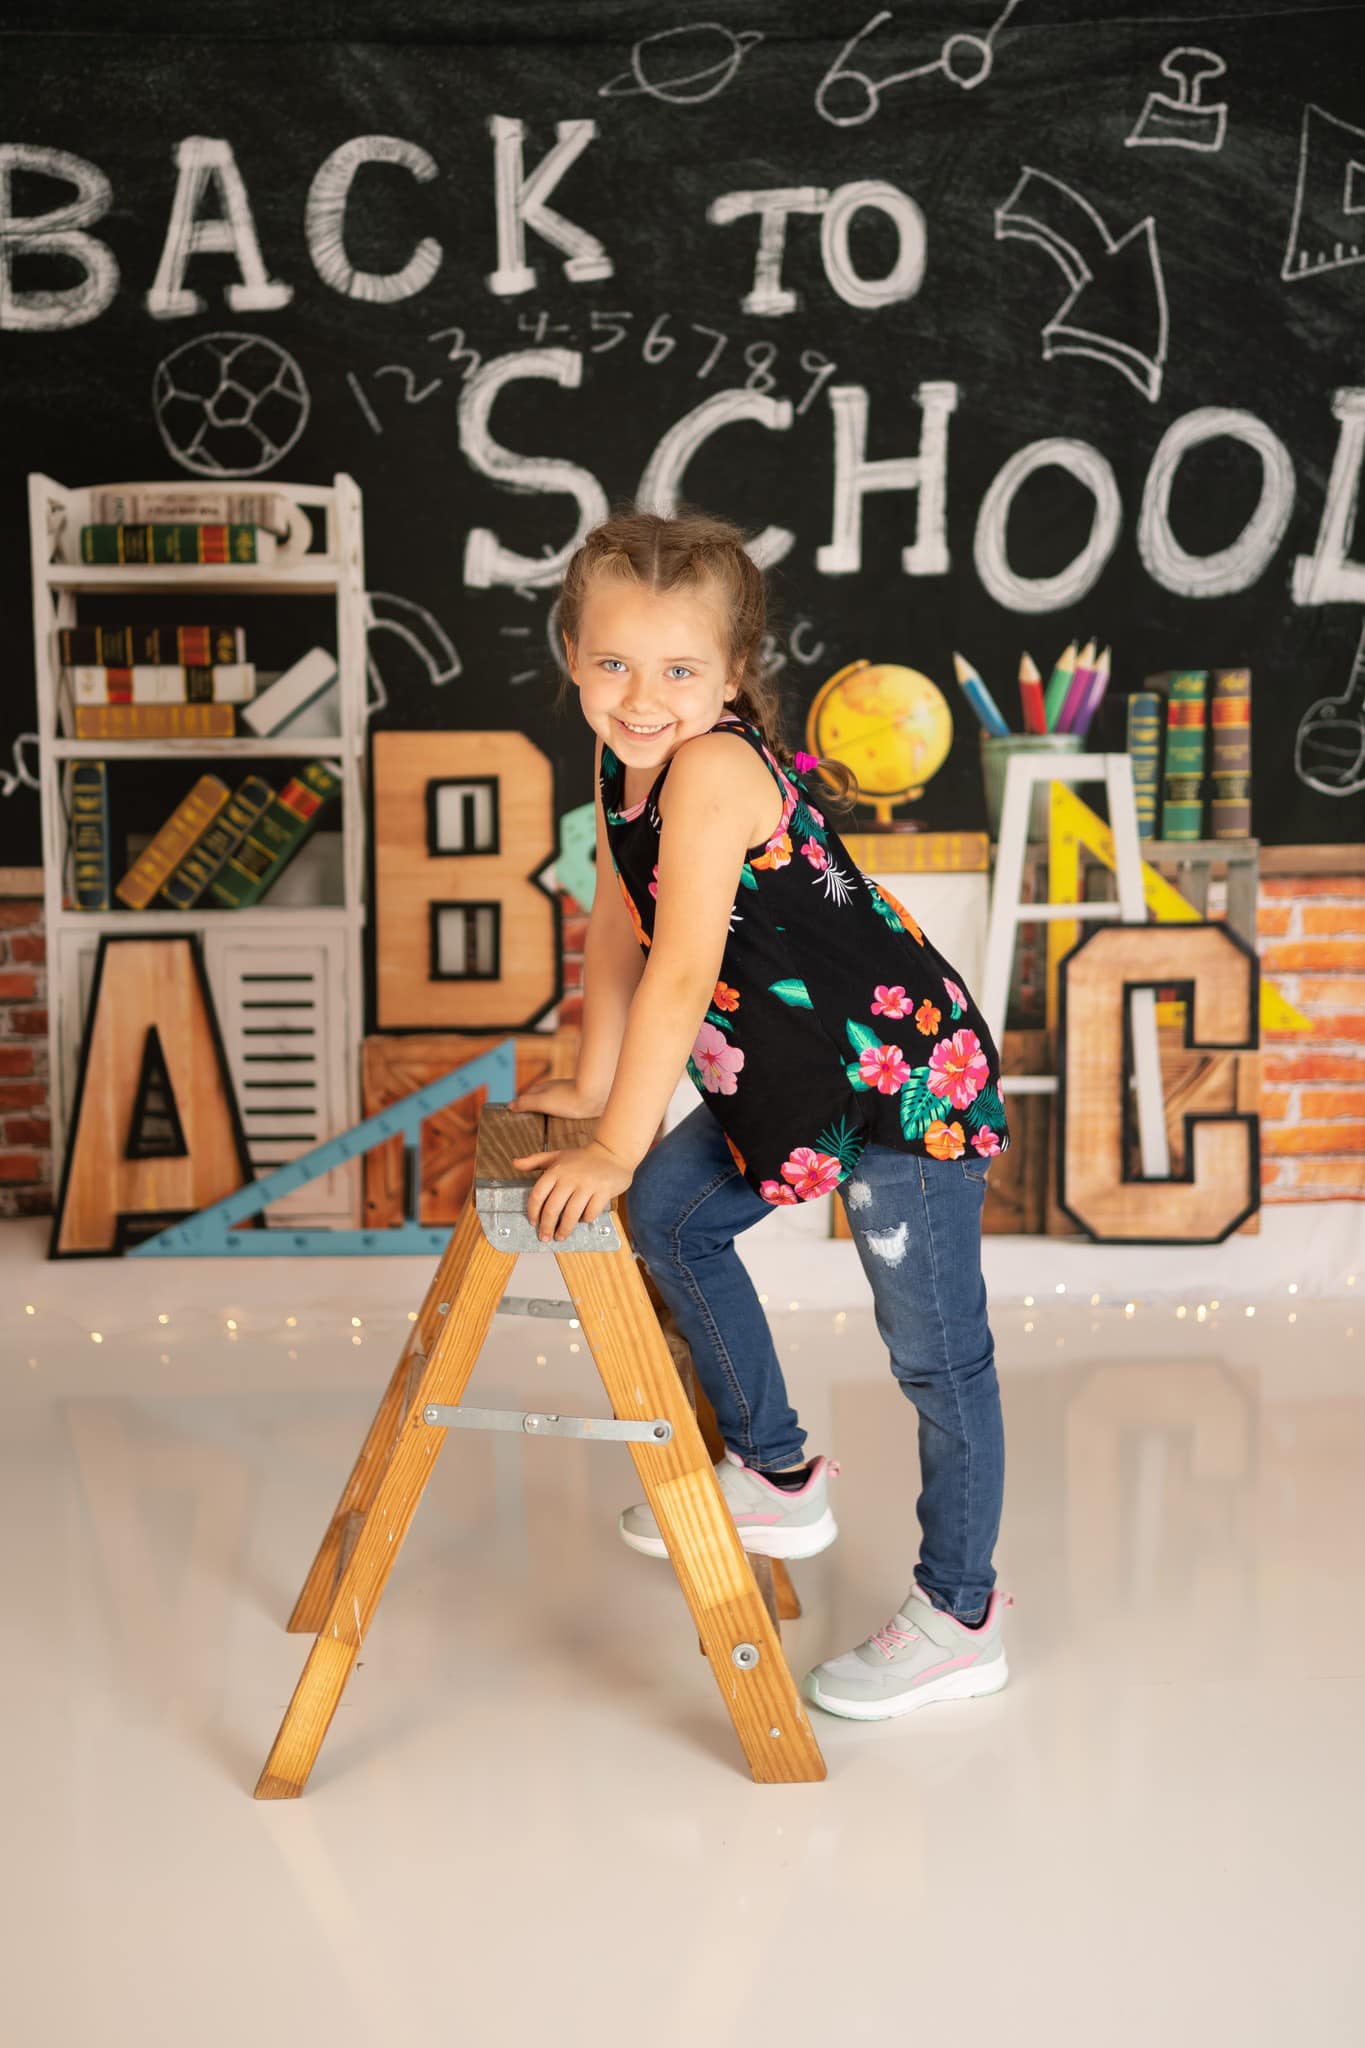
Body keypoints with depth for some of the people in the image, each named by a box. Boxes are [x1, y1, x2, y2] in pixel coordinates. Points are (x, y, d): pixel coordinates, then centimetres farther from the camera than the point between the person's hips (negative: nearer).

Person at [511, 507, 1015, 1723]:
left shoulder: (714, 769, -26)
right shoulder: (623, 761, 1)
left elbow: (681, 973, -28)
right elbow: (619, 926, 10)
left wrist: (615, 1149, -25)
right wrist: (592, 1090, 13)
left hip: (907, 1080, -9)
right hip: (784, 1078, 9)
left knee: (936, 1353, 0)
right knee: (670, 1213, 17)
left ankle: (962, 1621, 16)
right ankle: (778, 1474, 32)